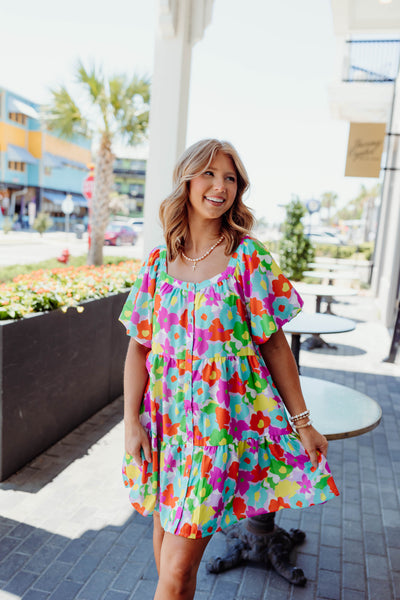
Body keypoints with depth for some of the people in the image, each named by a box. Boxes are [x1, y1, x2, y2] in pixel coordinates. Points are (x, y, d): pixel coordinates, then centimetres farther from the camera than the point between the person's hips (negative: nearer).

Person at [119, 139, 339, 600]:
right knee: (164, 533, 19)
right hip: (165, 420, 4)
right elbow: (139, 347, 4)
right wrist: (132, 421, -1)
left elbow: (273, 343, -1)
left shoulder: (249, 258, -5)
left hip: (221, 422, -3)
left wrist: (301, 421, 1)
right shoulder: (159, 262, 2)